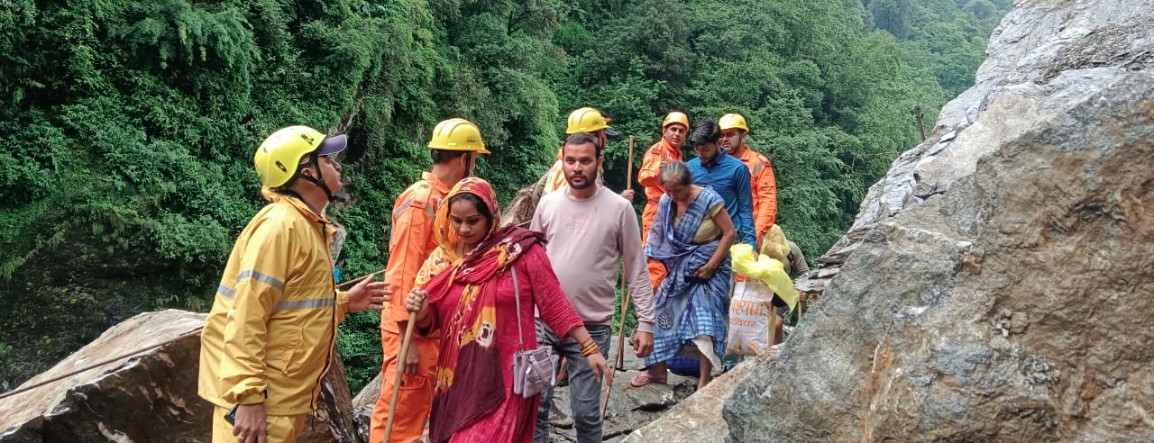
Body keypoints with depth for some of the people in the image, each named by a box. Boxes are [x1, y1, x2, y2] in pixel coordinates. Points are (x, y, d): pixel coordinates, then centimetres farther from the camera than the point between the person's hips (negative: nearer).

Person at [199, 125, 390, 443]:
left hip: (284, 395, 10)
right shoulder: (280, 224, -18)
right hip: (259, 400, -10)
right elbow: (247, 316, -24)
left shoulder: (307, 225, 13)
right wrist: (248, 395, -27)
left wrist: (343, 302, 12)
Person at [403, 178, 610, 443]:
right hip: (459, 379, 5)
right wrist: (421, 314, -13)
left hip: (506, 379, -4)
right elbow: (432, 323, 9)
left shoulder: (521, 251, -9)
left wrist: (589, 349, -6)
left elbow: (554, 305, -5)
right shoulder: (443, 258, 4)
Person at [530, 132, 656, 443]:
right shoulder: (547, 204, 3)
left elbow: (637, 269, -1)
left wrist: (645, 322, -5)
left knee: (585, 411, 5)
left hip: (593, 327, -2)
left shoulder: (619, 209, -4)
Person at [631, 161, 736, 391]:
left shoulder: (709, 199, -19)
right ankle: (658, 370, 22)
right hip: (680, 269, 6)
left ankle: (705, 381, -5)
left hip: (708, 268, -6)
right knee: (665, 311, 7)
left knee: (705, 319, -13)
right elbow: (657, 235, 6)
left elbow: (730, 233, -15)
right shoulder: (666, 202, -4)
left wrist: (711, 265, -16)